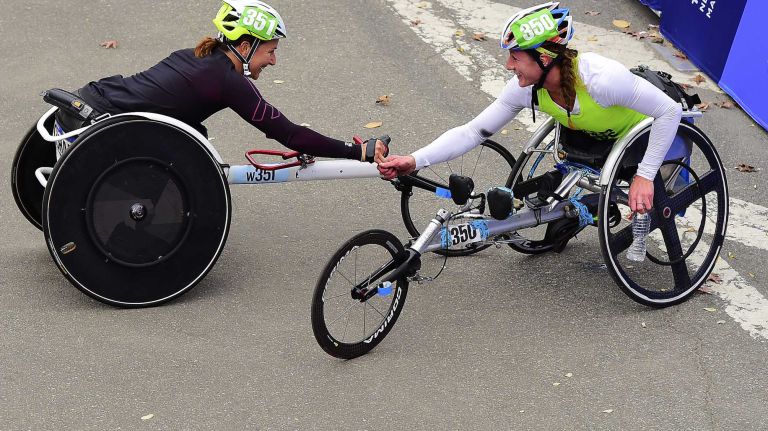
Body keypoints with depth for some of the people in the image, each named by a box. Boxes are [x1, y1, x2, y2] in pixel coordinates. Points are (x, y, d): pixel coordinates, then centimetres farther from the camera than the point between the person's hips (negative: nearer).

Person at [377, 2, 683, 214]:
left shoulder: (600, 77, -43)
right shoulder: (525, 89, -24)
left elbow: (670, 111, -35)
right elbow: (472, 132, -22)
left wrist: (645, 176, -35)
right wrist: (415, 161, -35)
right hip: (600, 133, 6)